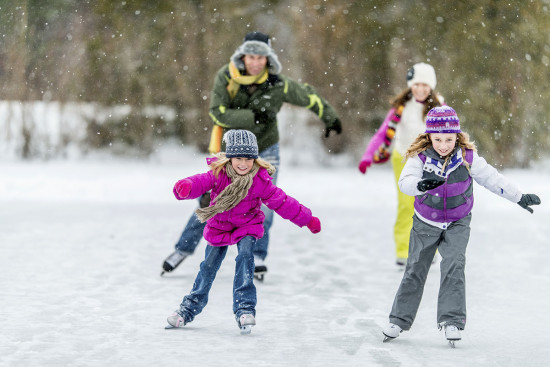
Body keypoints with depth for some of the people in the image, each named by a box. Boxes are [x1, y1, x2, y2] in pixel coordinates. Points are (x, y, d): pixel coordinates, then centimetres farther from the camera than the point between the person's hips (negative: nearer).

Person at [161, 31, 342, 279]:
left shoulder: (278, 84, -17)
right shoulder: (226, 77, -17)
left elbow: (309, 97, -1)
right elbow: (218, 113, -24)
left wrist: (330, 119, 11)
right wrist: (253, 117, -32)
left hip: (265, 149, 0)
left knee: (263, 203, -11)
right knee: (211, 203, 3)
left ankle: (257, 255, 5)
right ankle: (183, 249, 18)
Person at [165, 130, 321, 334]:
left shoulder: (260, 180, -17)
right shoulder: (218, 174, -20)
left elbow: (281, 202, -8)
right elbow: (200, 183, -35)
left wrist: (307, 220, -5)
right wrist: (185, 187, -60)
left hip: (247, 227, -1)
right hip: (219, 227, 1)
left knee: (245, 256, -26)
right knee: (209, 266, 6)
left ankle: (245, 308, -25)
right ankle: (190, 307, 25)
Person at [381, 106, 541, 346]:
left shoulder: (467, 157, -14)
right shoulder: (420, 157, -18)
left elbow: (491, 178, -4)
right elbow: (405, 181, -32)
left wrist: (519, 197, 1)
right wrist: (421, 185, -55)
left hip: (458, 223, 0)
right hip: (426, 224, 0)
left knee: (453, 266, -18)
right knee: (415, 270, 6)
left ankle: (451, 320, -17)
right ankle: (400, 319, 19)